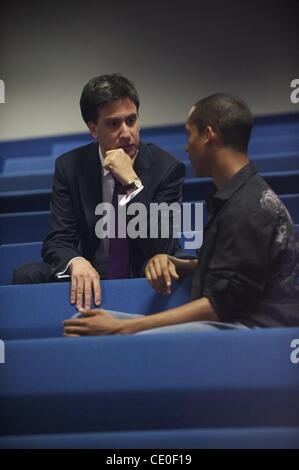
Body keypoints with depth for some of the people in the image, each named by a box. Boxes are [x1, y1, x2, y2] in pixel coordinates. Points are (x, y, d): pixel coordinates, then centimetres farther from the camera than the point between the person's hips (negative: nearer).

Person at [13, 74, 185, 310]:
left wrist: (132, 183, -25)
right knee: (27, 275, -22)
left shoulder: (167, 168, -8)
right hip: (92, 280, 3)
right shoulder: (70, 166, 0)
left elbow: (164, 251, -15)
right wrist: (76, 262, -29)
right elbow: (57, 241, -4)